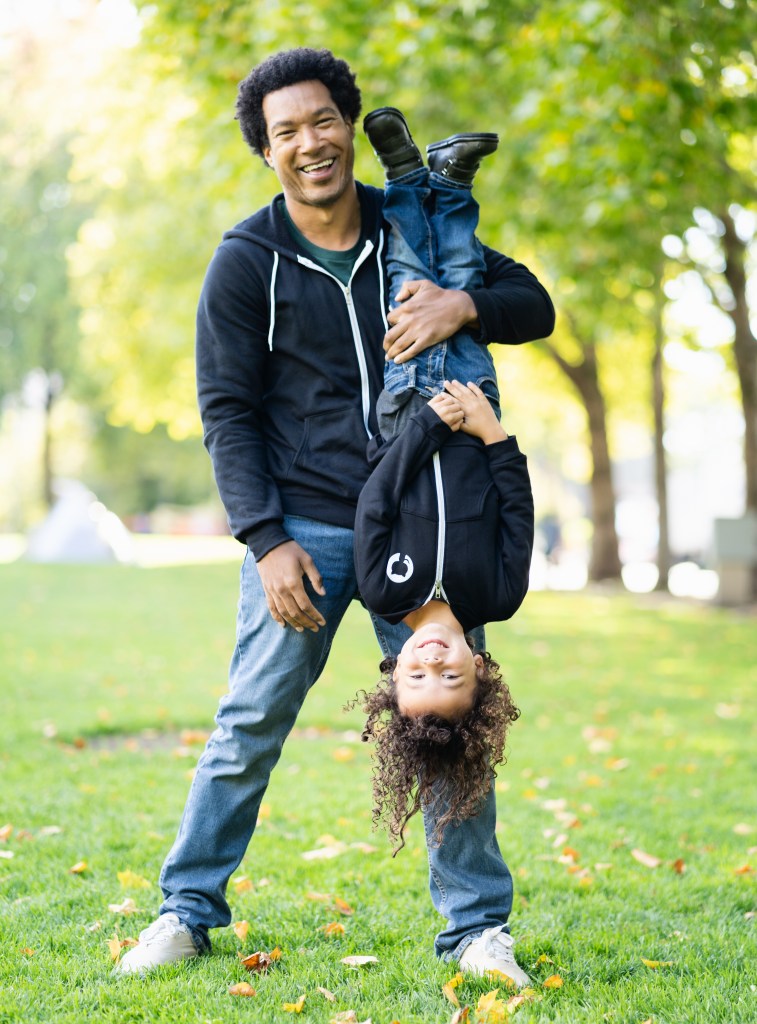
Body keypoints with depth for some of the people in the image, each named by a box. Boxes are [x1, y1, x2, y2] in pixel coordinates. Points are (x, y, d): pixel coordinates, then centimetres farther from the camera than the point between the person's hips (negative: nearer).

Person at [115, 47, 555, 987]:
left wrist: (463, 303, -16)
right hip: (302, 528, -2)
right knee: (251, 723, 0)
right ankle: (188, 909, 17)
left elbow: (533, 303, 7)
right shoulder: (246, 260, -2)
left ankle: (475, 924, 16)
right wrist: (268, 542, -11)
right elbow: (227, 413, -2)